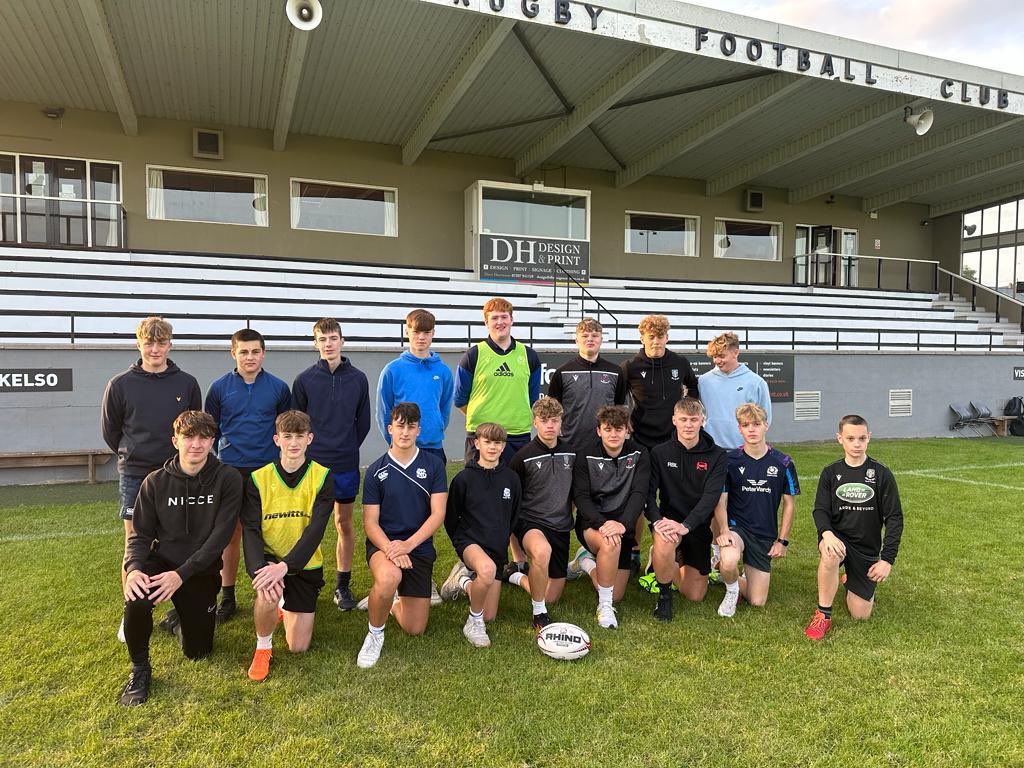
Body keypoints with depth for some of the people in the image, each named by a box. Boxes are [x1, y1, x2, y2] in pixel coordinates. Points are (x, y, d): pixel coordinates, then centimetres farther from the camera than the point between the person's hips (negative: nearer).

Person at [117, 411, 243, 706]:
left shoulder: (227, 479, -12)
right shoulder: (156, 482, -6)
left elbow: (219, 536, -17)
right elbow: (140, 535, -4)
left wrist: (181, 574, -26)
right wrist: (133, 568, -26)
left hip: (201, 571, 0)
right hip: (161, 561, 0)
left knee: (197, 651, 6)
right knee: (137, 600, -33)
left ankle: (183, 622, 43)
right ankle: (139, 669, -5)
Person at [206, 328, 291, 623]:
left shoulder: (278, 388, 2)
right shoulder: (220, 387, 1)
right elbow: (211, 430, 10)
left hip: (267, 471, 0)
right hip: (230, 470, 0)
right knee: (231, 534, 5)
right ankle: (227, 596, 18)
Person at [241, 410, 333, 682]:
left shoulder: (322, 477, -10)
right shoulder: (258, 479, -7)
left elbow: (316, 530, -19)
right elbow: (251, 531, -13)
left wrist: (285, 566, -32)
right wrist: (261, 568, -32)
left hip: (305, 564, 1)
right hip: (268, 559, -1)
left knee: (298, 647, 2)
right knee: (268, 593, -36)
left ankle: (285, 606, 36)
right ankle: (263, 647, -4)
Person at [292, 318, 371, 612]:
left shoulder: (358, 379, 2)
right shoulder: (304, 379, -2)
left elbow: (363, 422, 8)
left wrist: (348, 448, 5)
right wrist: (311, 449, 1)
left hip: (346, 464, 1)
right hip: (311, 463, -1)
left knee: (344, 523, 9)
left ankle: (343, 585, 20)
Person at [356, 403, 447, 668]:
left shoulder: (433, 465, 0)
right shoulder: (376, 471, -1)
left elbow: (438, 514, -6)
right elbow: (370, 522, -4)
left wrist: (408, 544, -21)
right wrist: (389, 548, -24)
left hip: (420, 546, 2)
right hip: (383, 543, -2)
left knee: (415, 629, 2)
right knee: (389, 577, -39)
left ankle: (391, 601, 37)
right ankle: (375, 634, -10)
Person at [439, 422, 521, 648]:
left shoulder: (511, 479, 3)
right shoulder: (464, 479, -6)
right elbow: (450, 519, 3)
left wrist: (503, 540, 14)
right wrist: (462, 545, 3)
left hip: (498, 549, 4)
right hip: (469, 540, -4)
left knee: (490, 616, 3)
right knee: (487, 569, -40)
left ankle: (464, 580, 30)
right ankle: (474, 623, -14)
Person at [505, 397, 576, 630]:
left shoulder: (570, 453, 6)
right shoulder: (524, 456, -8)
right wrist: (513, 530, -3)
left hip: (561, 526, 5)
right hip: (530, 522, -5)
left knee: (552, 596, 5)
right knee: (542, 551, -41)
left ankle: (514, 576, 32)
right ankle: (539, 614, -20)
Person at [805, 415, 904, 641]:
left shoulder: (881, 474, -5)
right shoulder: (830, 473, -1)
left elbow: (894, 518, -5)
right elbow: (820, 510, -7)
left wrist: (888, 559, -11)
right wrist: (827, 533, -30)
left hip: (867, 548, 1)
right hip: (837, 537, 0)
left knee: (860, 614, 1)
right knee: (830, 554, -39)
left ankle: (851, 581, 35)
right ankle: (823, 615, -19)